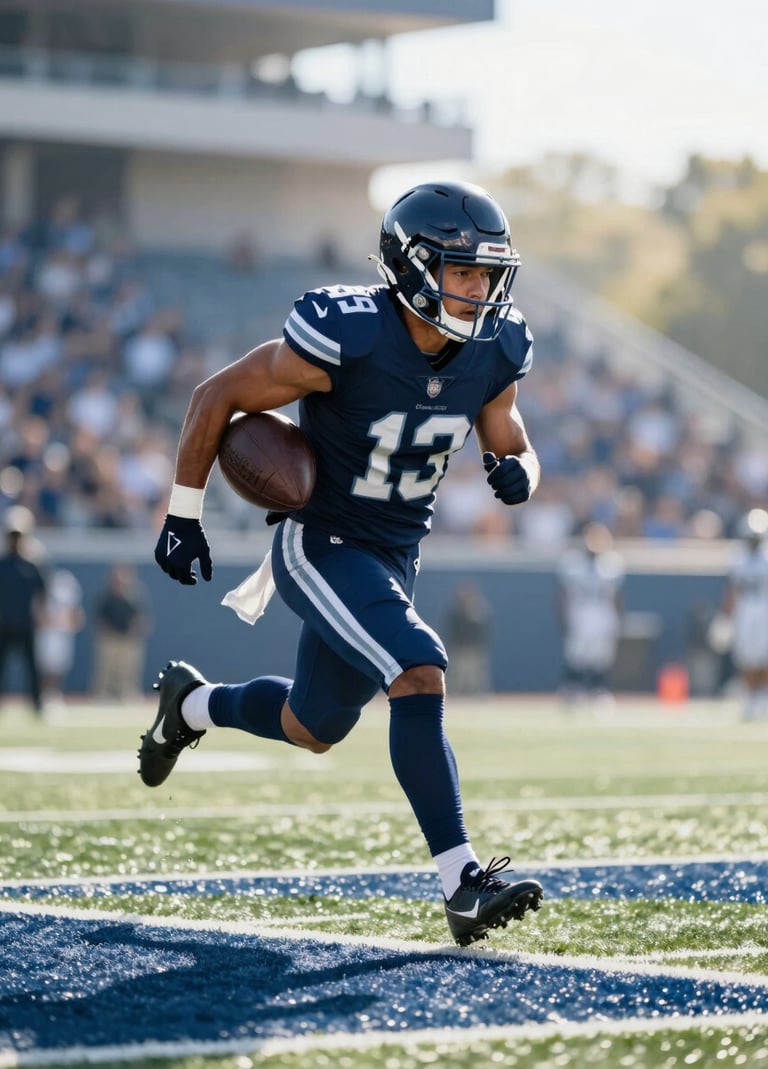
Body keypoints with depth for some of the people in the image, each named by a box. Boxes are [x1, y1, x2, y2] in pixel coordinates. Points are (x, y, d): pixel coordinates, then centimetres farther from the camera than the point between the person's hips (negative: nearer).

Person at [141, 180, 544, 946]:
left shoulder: (490, 355, -7)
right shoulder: (345, 338, -25)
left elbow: (513, 447, 9)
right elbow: (217, 397, -13)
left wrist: (515, 473, -16)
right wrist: (183, 516, -9)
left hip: (394, 558, 7)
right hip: (318, 547, -7)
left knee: (315, 728, 20)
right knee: (420, 676, -27)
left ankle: (190, 704, 50)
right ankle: (462, 884, -26)